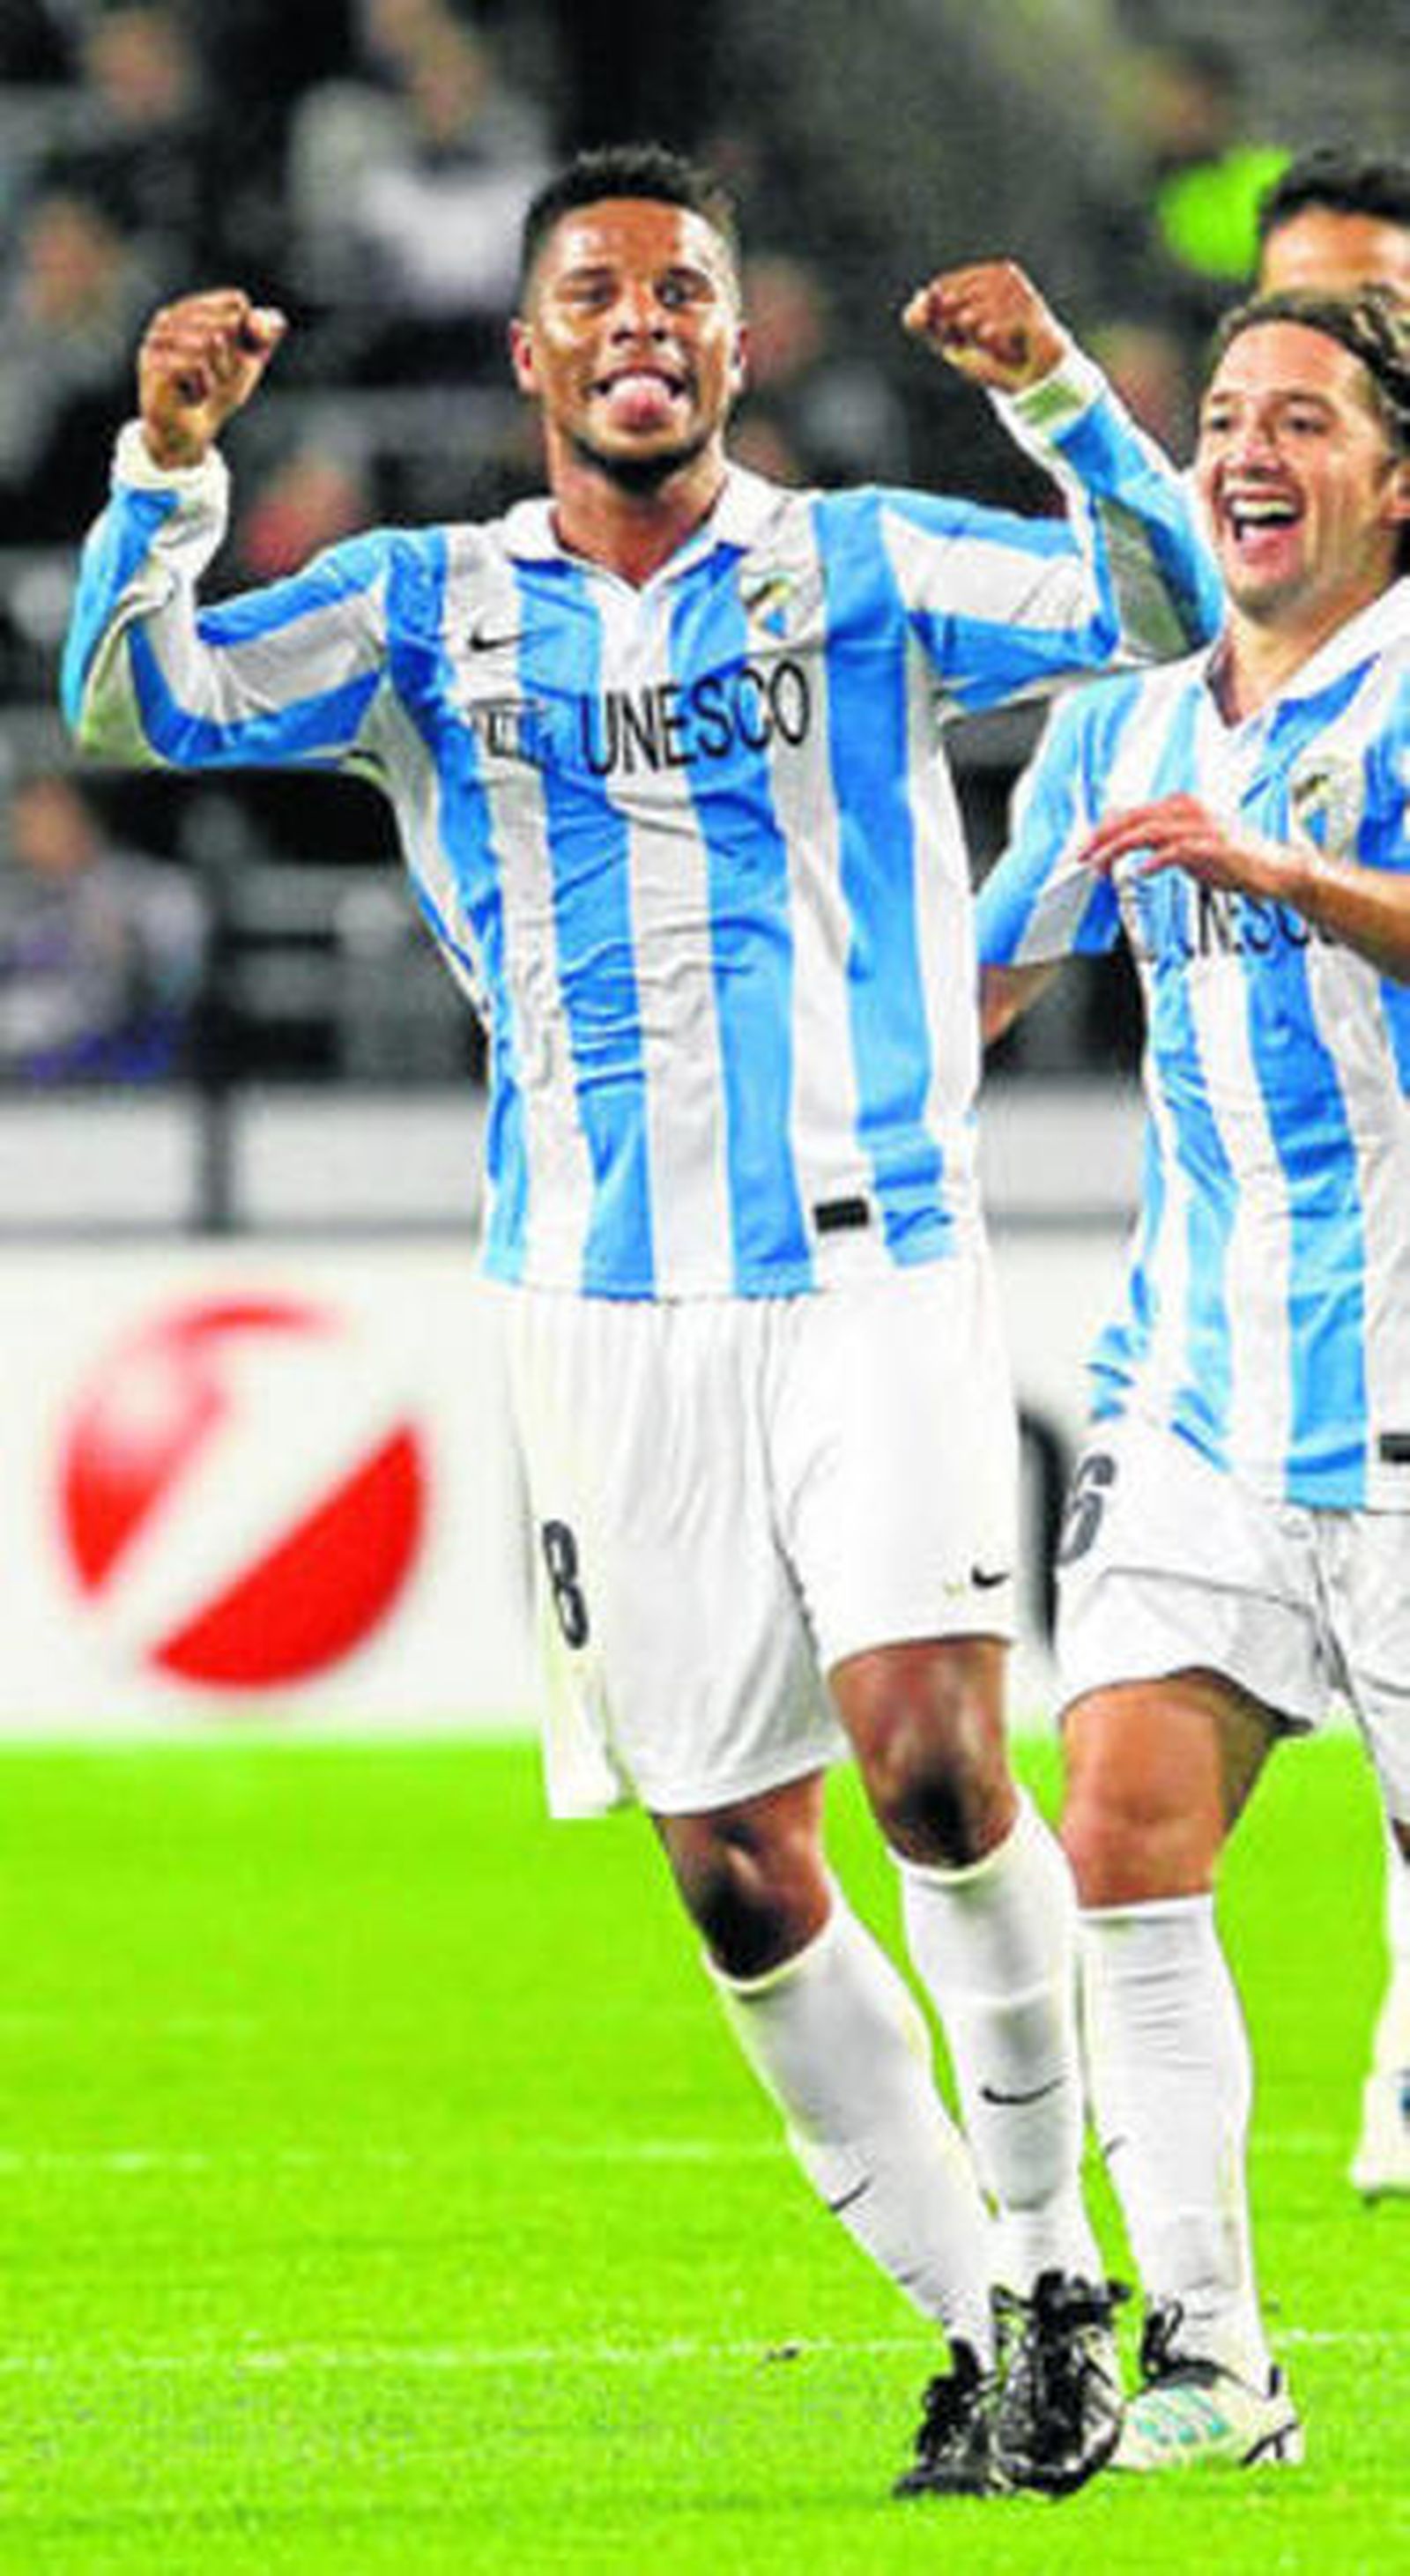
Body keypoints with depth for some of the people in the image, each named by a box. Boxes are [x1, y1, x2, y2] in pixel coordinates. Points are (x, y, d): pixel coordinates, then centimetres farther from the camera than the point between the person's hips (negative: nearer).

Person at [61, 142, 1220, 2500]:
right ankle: (975, 2336, 15)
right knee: (741, 1883, 1)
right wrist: (167, 457, -17)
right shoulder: (428, 615, 9)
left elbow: (1166, 609, -5)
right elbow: (134, 705, 0)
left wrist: (1061, 397, -22)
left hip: (875, 1270, -2)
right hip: (609, 1312, 2)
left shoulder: (865, 571, 5)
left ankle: (1053, 2262, -3)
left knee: (930, 1758, -21)